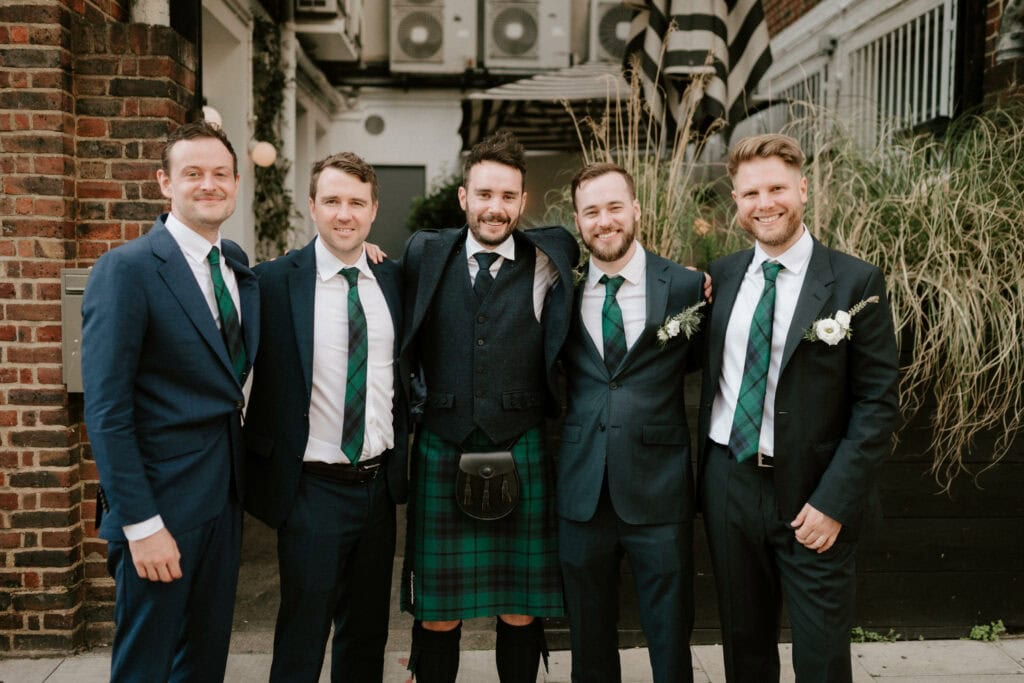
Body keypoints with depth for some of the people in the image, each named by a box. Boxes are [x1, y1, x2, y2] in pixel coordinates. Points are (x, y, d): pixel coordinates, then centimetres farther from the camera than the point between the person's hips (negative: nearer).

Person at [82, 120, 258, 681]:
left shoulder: (236, 264, 8)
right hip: (162, 498, -6)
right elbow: (106, 409, -16)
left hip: (224, 492, 7)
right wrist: (141, 524, -18)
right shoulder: (126, 268, -14)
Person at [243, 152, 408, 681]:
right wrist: (263, 468, -7)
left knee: (368, 635, 18)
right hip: (312, 489, -4)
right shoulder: (274, 280, -8)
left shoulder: (394, 279, 4)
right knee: (302, 637, 8)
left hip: (380, 483, 4)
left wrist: (401, 458, 8)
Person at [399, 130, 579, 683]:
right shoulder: (426, 254, 5)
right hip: (441, 451, 1)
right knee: (436, 612, 8)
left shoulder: (546, 261, 0)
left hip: (521, 452, 0)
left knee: (521, 611, 10)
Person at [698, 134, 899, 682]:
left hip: (813, 497, -3)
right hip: (729, 486, 4)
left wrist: (834, 500, -14)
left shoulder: (855, 282, -8)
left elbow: (878, 402, -9)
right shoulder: (721, 276, 4)